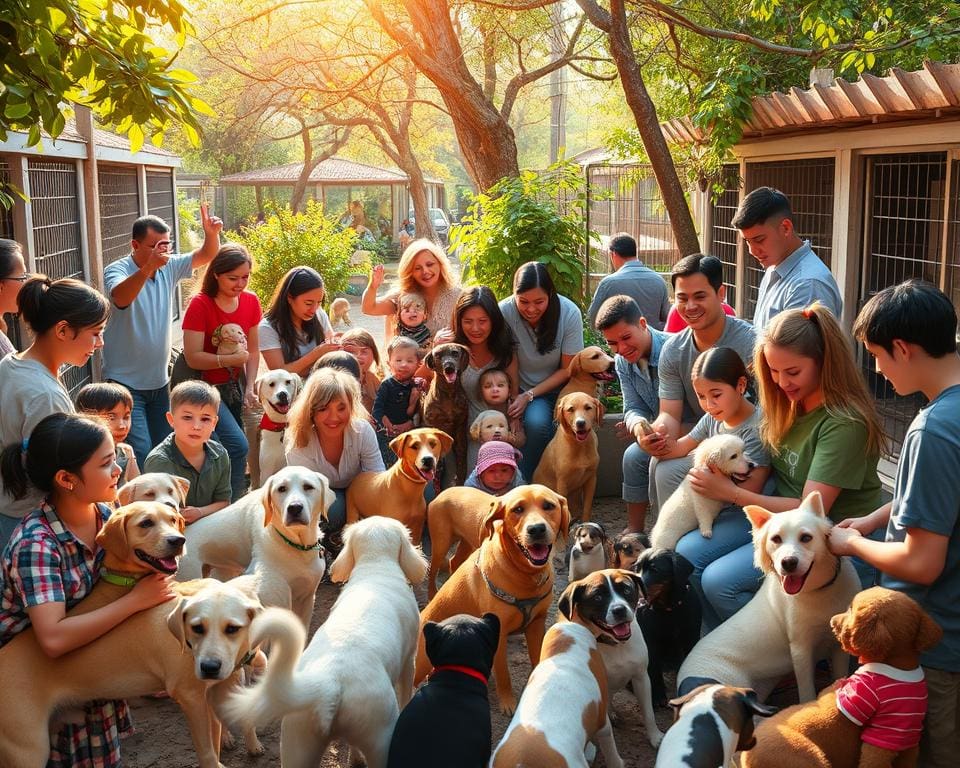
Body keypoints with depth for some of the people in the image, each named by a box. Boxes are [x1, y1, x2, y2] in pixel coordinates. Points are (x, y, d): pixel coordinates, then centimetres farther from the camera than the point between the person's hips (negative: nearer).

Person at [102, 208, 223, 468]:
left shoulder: (170, 266, 3)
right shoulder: (117, 270, -15)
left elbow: (206, 256, 3)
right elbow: (121, 298, -36)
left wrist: (212, 233, -19)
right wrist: (149, 266, -51)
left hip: (159, 382, 7)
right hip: (126, 384, -6)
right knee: (141, 454, -15)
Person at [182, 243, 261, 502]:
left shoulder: (251, 301, 0)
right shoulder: (200, 305, -17)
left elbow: (253, 350, 5)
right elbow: (193, 357, -19)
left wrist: (250, 387, -5)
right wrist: (230, 359, -22)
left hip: (235, 386, 6)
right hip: (205, 388, -5)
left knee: (230, 451, 4)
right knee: (237, 446, -19)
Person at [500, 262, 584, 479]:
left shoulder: (569, 313, -17)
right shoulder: (505, 311, -19)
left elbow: (567, 370, -8)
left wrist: (529, 396, -16)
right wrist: (514, 408, -19)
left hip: (555, 388, 0)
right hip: (521, 389, 0)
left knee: (536, 422, -30)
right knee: (535, 422, -30)